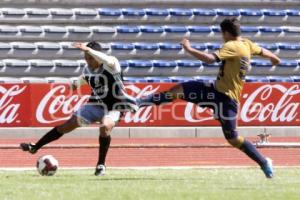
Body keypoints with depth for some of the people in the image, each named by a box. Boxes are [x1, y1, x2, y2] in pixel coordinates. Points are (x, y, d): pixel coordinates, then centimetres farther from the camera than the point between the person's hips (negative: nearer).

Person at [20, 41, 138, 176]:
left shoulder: (111, 65, -20)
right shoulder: (87, 70, 0)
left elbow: (106, 60, -45)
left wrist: (88, 49, -58)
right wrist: (77, 84, 47)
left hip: (113, 108, -6)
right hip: (95, 105, 6)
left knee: (105, 126, -36)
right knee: (67, 125, 2)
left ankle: (101, 165, -20)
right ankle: (35, 147, 15)